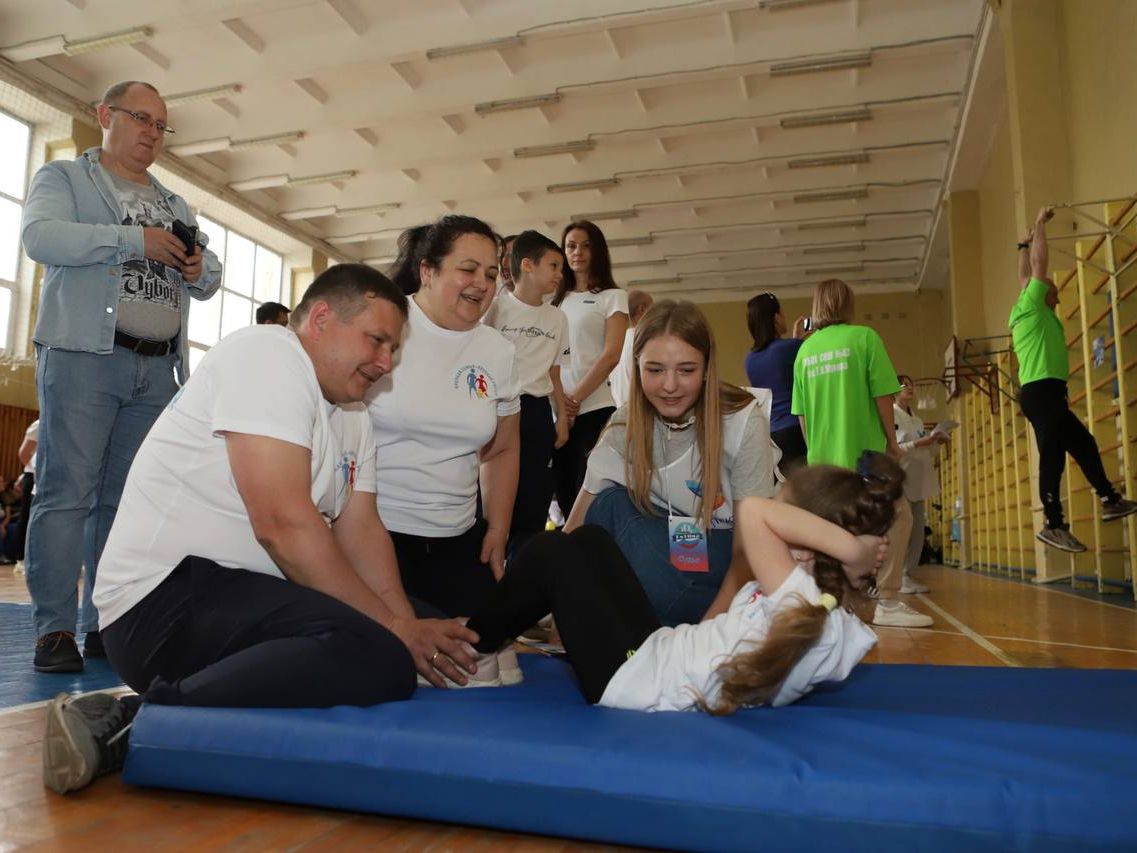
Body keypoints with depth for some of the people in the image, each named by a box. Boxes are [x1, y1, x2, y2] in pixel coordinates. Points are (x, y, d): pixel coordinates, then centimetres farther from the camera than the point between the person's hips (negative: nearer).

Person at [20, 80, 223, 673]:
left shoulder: (174, 205, 25)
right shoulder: (64, 177, 10)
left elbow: (208, 281, 24)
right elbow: (40, 236, -10)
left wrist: (201, 270, 0)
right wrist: (136, 239, -16)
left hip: (157, 368, 5)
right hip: (83, 356, -4)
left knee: (126, 499, 4)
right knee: (67, 491, -7)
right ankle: (54, 628, -3)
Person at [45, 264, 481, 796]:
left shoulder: (354, 416, 15)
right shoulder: (265, 355, -13)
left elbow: (360, 531, 6)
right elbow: (283, 524, -22)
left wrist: (408, 626, -9)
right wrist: (393, 629, -17)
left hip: (239, 595, 11)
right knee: (376, 659, -29)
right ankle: (135, 725, -19)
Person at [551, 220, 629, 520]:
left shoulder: (612, 297, 4)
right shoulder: (556, 299, 16)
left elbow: (611, 356, -6)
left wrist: (575, 398, -11)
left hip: (593, 408, -4)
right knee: (564, 494, 7)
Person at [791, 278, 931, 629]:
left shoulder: (806, 349, 9)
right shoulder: (864, 337, -4)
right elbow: (882, 396, -6)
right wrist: (892, 442, 5)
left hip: (822, 457, 5)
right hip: (862, 451, -5)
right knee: (898, 517, 4)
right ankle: (887, 602, -1)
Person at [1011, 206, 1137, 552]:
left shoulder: (1029, 313, 23)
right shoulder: (1030, 305, -1)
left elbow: (1025, 274, 36)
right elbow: (1040, 264, -5)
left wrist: (1024, 245, 43)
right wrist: (1040, 224, 4)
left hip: (1046, 393, 11)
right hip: (1042, 391, -11)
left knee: (1084, 444, 18)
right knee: (1052, 456, -14)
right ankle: (1054, 526, -17)